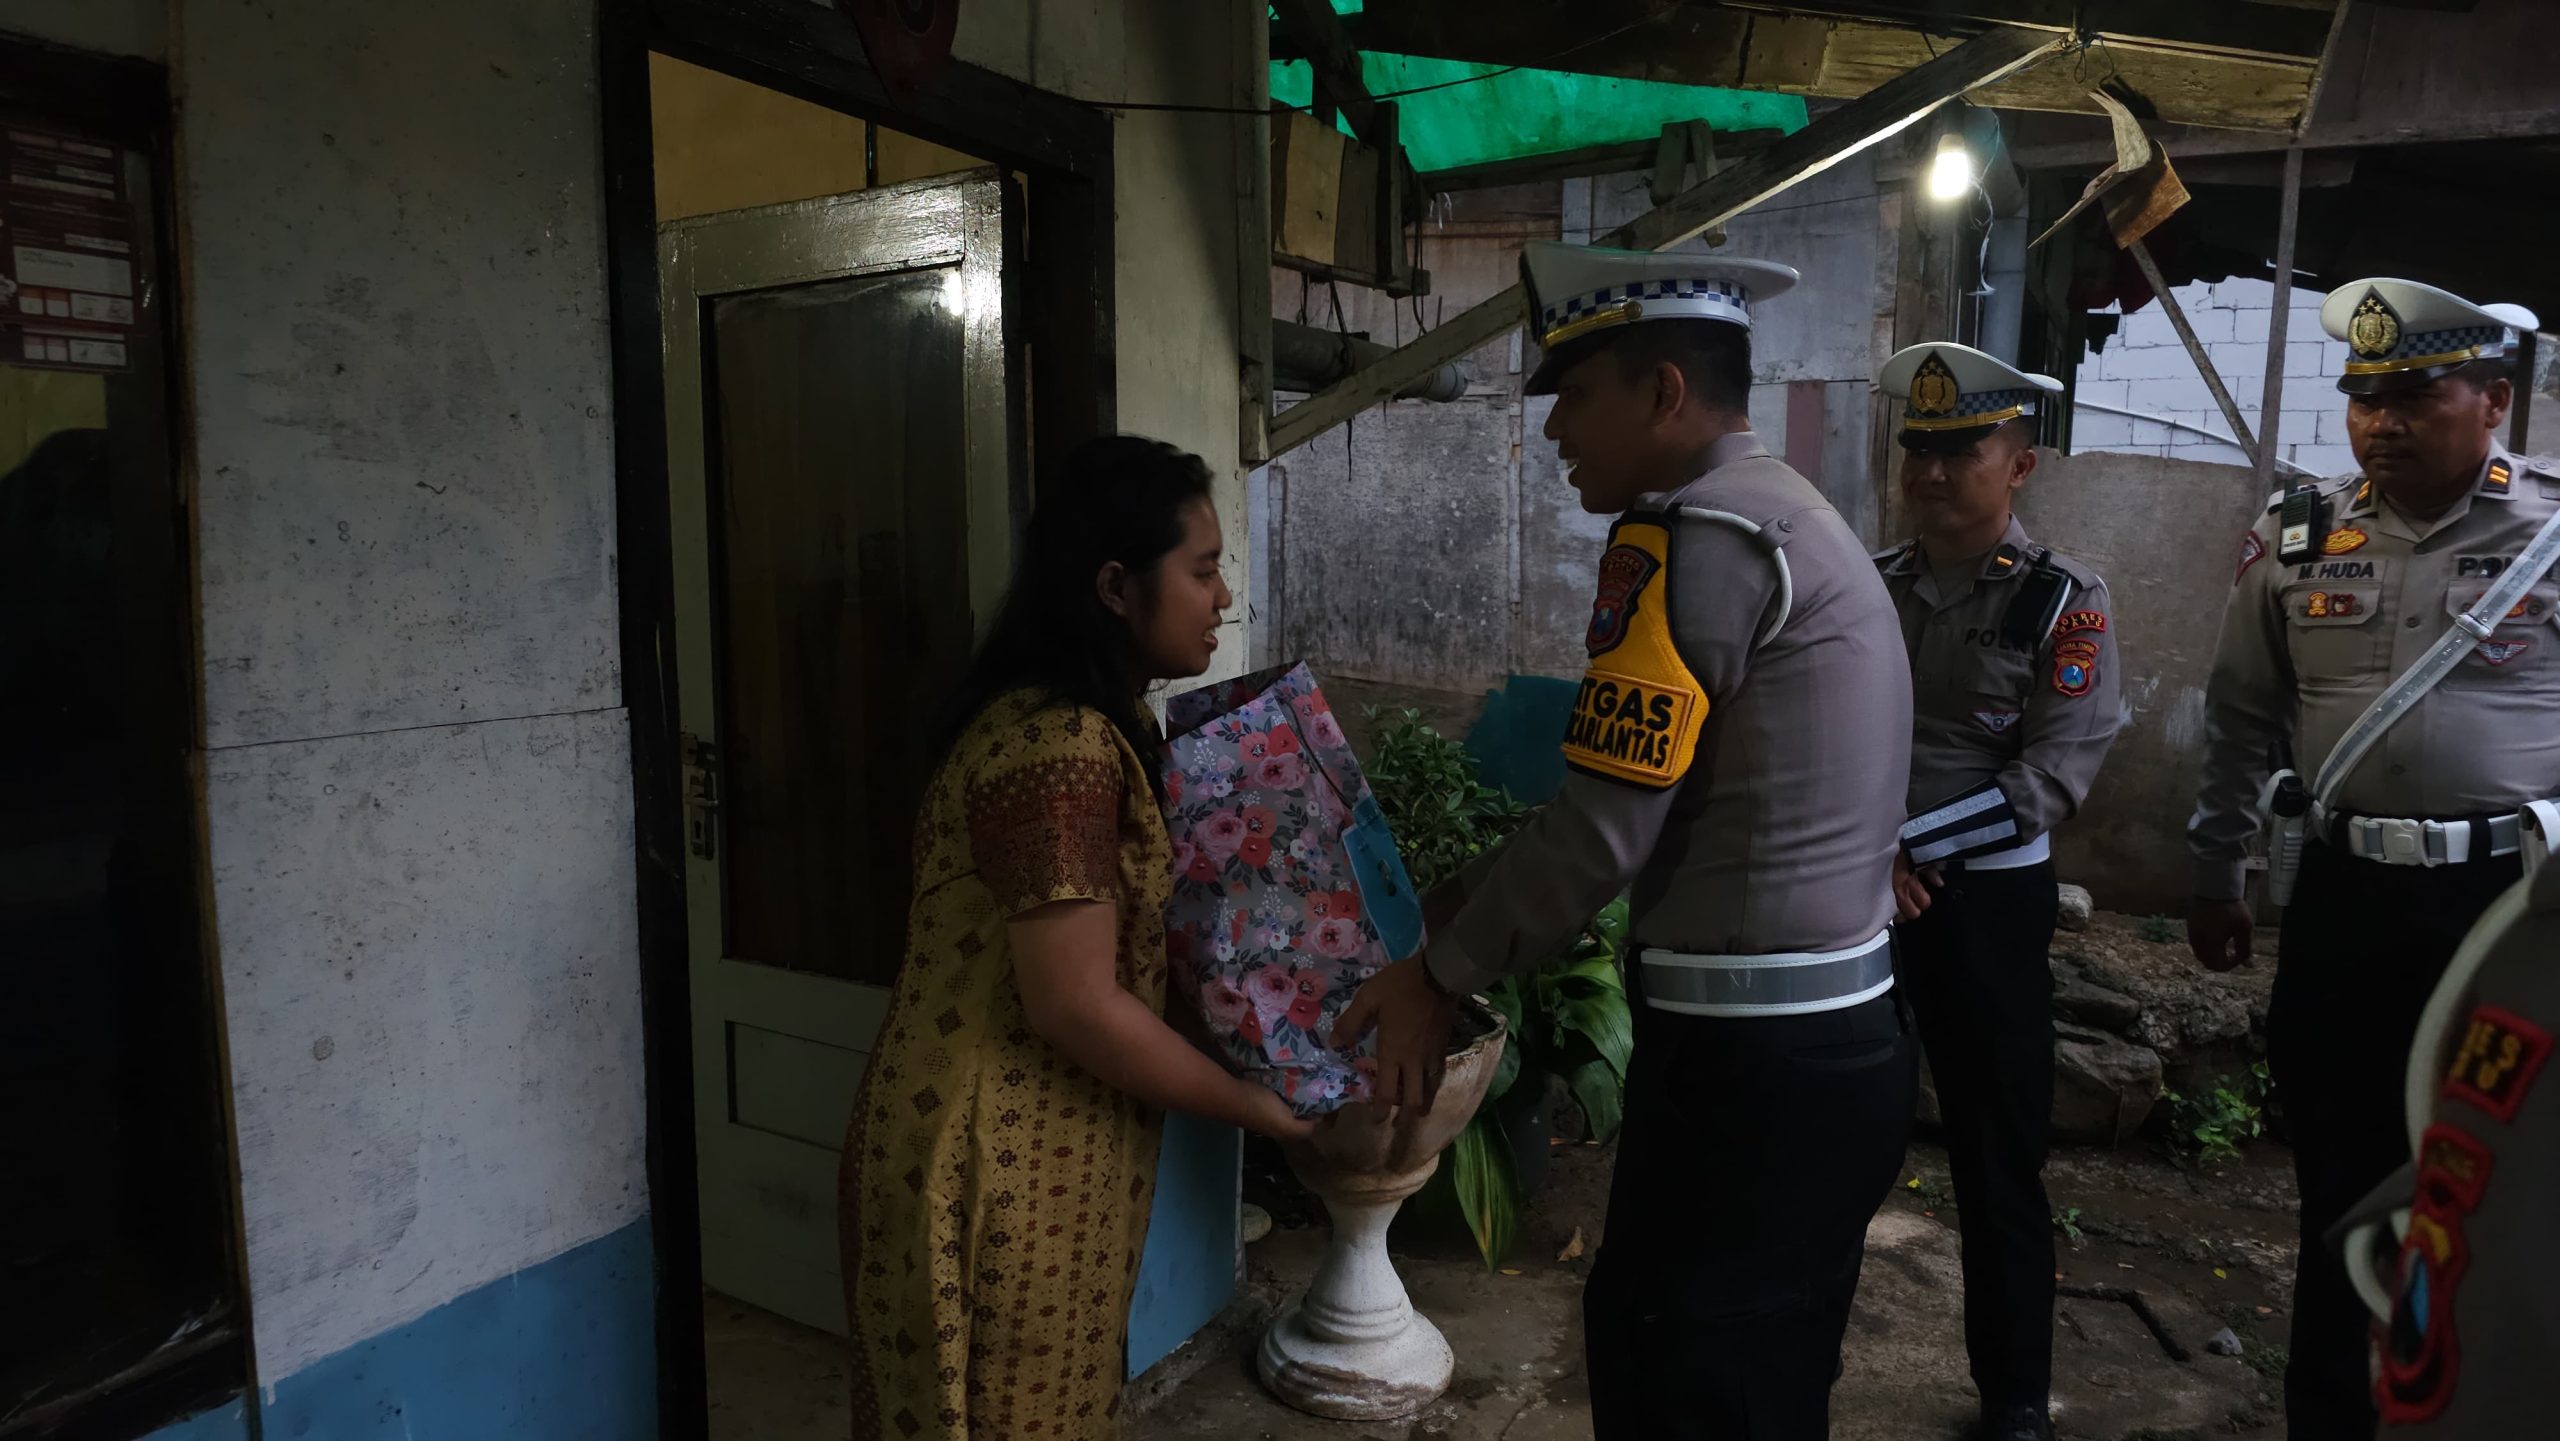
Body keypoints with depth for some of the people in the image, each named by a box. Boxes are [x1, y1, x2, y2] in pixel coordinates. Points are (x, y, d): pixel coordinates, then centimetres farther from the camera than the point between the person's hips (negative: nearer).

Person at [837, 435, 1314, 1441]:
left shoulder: (1061, 722, 9)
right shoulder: (1061, 747, -23)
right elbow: (1077, 1005, -24)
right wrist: (1252, 1107, -13)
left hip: (1027, 1149, 9)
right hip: (995, 1164, -9)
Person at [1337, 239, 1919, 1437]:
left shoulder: (1691, 537, -17)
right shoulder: (1791, 516, 14)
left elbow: (1602, 832, -19)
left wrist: (1436, 977, -4)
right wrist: (1449, 914, 14)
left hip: (1749, 1060, -9)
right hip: (1840, 1036, 10)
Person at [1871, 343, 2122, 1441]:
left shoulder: (2064, 603, -5)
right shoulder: (1866, 587, 5)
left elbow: (2052, 777, -14)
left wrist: (1905, 844, -19)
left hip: (1987, 905, -3)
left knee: (1997, 1163, 8)